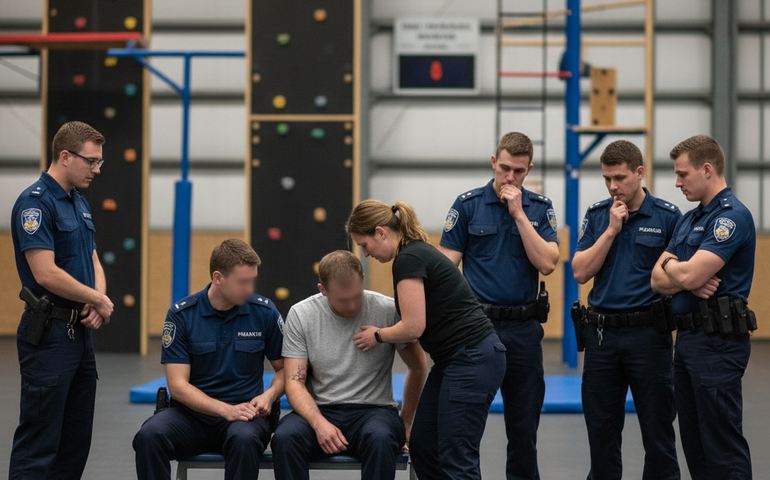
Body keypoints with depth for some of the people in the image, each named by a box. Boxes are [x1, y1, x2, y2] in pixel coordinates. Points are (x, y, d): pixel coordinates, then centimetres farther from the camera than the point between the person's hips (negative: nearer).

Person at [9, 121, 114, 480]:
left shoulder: (80, 204, 15)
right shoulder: (35, 202, -15)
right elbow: (46, 273, -22)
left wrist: (98, 304, -3)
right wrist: (99, 300, -11)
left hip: (81, 330, 9)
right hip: (49, 333, -9)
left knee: (77, 437, 12)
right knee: (39, 440, -6)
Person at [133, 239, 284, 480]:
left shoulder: (264, 311, 1)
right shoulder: (181, 314, -3)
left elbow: (284, 368, 12)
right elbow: (177, 385, -7)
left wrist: (270, 395, -11)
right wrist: (225, 410, -20)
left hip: (244, 413, 0)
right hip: (192, 412, 0)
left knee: (244, 439, -37)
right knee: (149, 436, -32)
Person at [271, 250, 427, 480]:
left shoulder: (389, 310, -4)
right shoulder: (300, 315, -1)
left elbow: (418, 366, 10)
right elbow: (294, 382, -4)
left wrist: (405, 422, 10)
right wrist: (319, 423, -22)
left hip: (373, 409, -1)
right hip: (319, 410, 1)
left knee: (381, 439, -38)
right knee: (284, 438, -32)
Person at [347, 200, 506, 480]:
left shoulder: (408, 260, -14)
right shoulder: (417, 252, 16)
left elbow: (413, 327, -19)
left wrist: (378, 336, -1)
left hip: (473, 361, -11)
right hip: (454, 360, 11)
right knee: (423, 446, 13)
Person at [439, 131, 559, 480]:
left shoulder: (540, 208, 5)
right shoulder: (468, 205, -1)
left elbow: (546, 263, -9)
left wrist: (519, 213, -12)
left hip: (524, 329, 2)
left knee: (524, 422, 8)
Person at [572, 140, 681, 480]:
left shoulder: (668, 216, -2)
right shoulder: (597, 216, 7)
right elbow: (581, 272, -2)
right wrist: (612, 229, -8)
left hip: (648, 332, -3)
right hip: (602, 333, 3)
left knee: (657, 423, 2)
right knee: (601, 425, 11)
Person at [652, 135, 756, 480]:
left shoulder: (732, 215, -13)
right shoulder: (689, 219, 17)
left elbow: (689, 275, -23)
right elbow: (659, 281, 11)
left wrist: (670, 264, 0)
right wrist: (688, 281, -11)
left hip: (718, 342, -9)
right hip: (687, 337, 10)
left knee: (723, 450, -6)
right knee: (694, 443, 13)